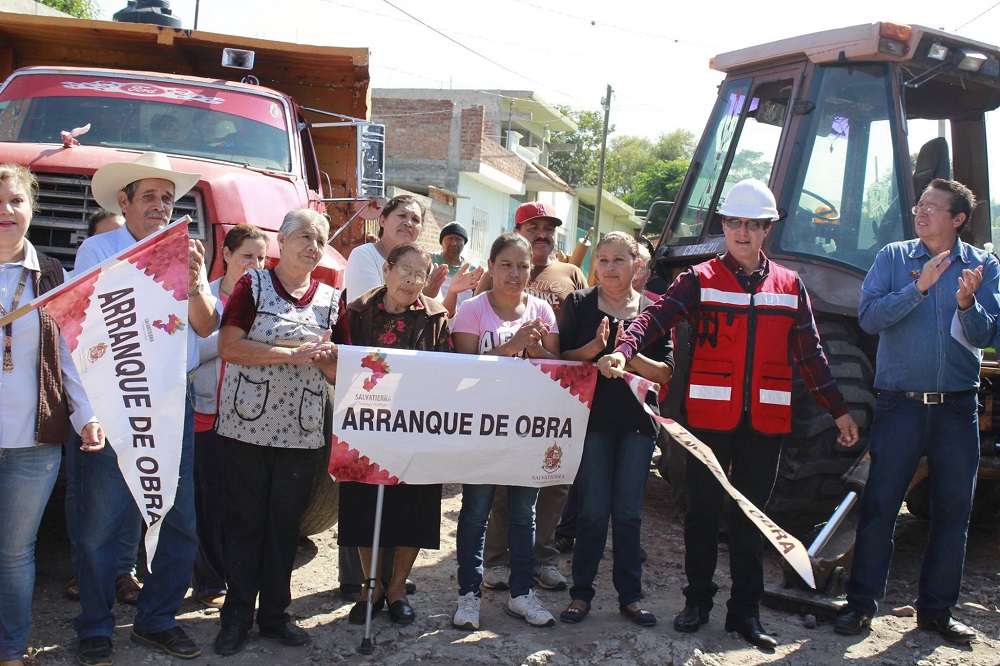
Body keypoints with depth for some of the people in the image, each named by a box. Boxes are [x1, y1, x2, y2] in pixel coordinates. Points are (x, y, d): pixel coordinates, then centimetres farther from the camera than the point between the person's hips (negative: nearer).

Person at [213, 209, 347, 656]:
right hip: (249, 423, -3)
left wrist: (324, 357, -11)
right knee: (245, 519, 3)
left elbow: (341, 373, 12)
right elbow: (228, 347, -11)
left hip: (302, 430, 3)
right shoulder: (253, 285, 1)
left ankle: (275, 614, 21)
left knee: (286, 521, 9)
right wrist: (290, 354, -17)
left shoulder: (332, 299, 11)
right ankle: (237, 616, 13)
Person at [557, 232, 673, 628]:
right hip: (592, 418, -1)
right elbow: (559, 359, 0)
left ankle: (630, 595, 18)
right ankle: (581, 593, 13)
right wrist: (593, 348, -17)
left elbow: (665, 373, 0)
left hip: (637, 421, 2)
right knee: (593, 511, 0)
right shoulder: (578, 304, 3)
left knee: (628, 513, 7)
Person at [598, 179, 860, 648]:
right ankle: (698, 600, 23)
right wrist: (624, 350, -34)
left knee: (751, 514, 9)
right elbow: (657, 316, -15)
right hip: (709, 415, -2)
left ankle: (745, 610, 19)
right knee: (703, 509, 8)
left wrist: (839, 410, 12)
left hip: (765, 419, 2)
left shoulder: (790, 286, 9)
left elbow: (810, 354, 13)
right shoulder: (700, 279, 0)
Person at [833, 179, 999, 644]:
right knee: (879, 504, 0)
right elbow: (869, 317, -10)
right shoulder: (893, 258, 2)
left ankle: (937, 608, 22)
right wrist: (918, 288, -21)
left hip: (957, 407, 2)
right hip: (900, 402, -2)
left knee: (953, 509, 8)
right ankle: (861, 602, 12)